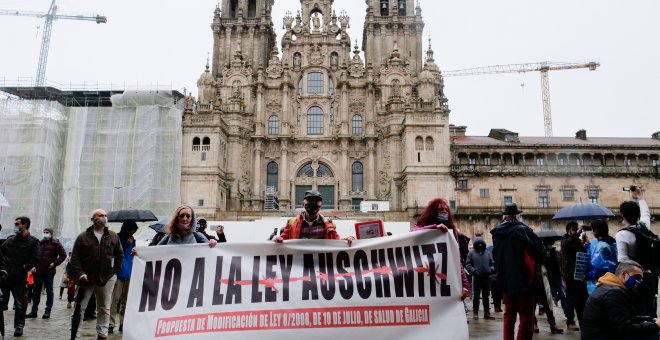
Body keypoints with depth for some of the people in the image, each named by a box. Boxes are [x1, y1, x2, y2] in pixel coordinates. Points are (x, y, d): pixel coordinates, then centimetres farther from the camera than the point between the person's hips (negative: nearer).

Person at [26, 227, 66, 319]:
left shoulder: (55, 243, -1)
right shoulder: (39, 243, 10)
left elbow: (63, 255, -3)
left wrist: (55, 263, -11)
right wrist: (32, 266, 4)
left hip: (49, 271, -4)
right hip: (38, 271, 5)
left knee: (49, 291, 2)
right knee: (36, 291, 10)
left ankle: (48, 311, 7)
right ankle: (34, 311, 19)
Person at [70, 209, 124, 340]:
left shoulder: (113, 236, 5)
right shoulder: (83, 237, 0)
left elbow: (120, 255, 12)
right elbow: (75, 257, -1)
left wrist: (115, 271, 5)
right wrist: (80, 273, -12)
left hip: (106, 279, 2)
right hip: (86, 278, -2)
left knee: (104, 308, 9)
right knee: (79, 307, 1)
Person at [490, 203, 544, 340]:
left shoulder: (496, 232, 3)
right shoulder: (522, 230, -14)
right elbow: (539, 251, -8)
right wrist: (534, 262, 10)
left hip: (505, 280, 6)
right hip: (523, 279, -6)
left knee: (509, 314, 18)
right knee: (526, 317, 2)